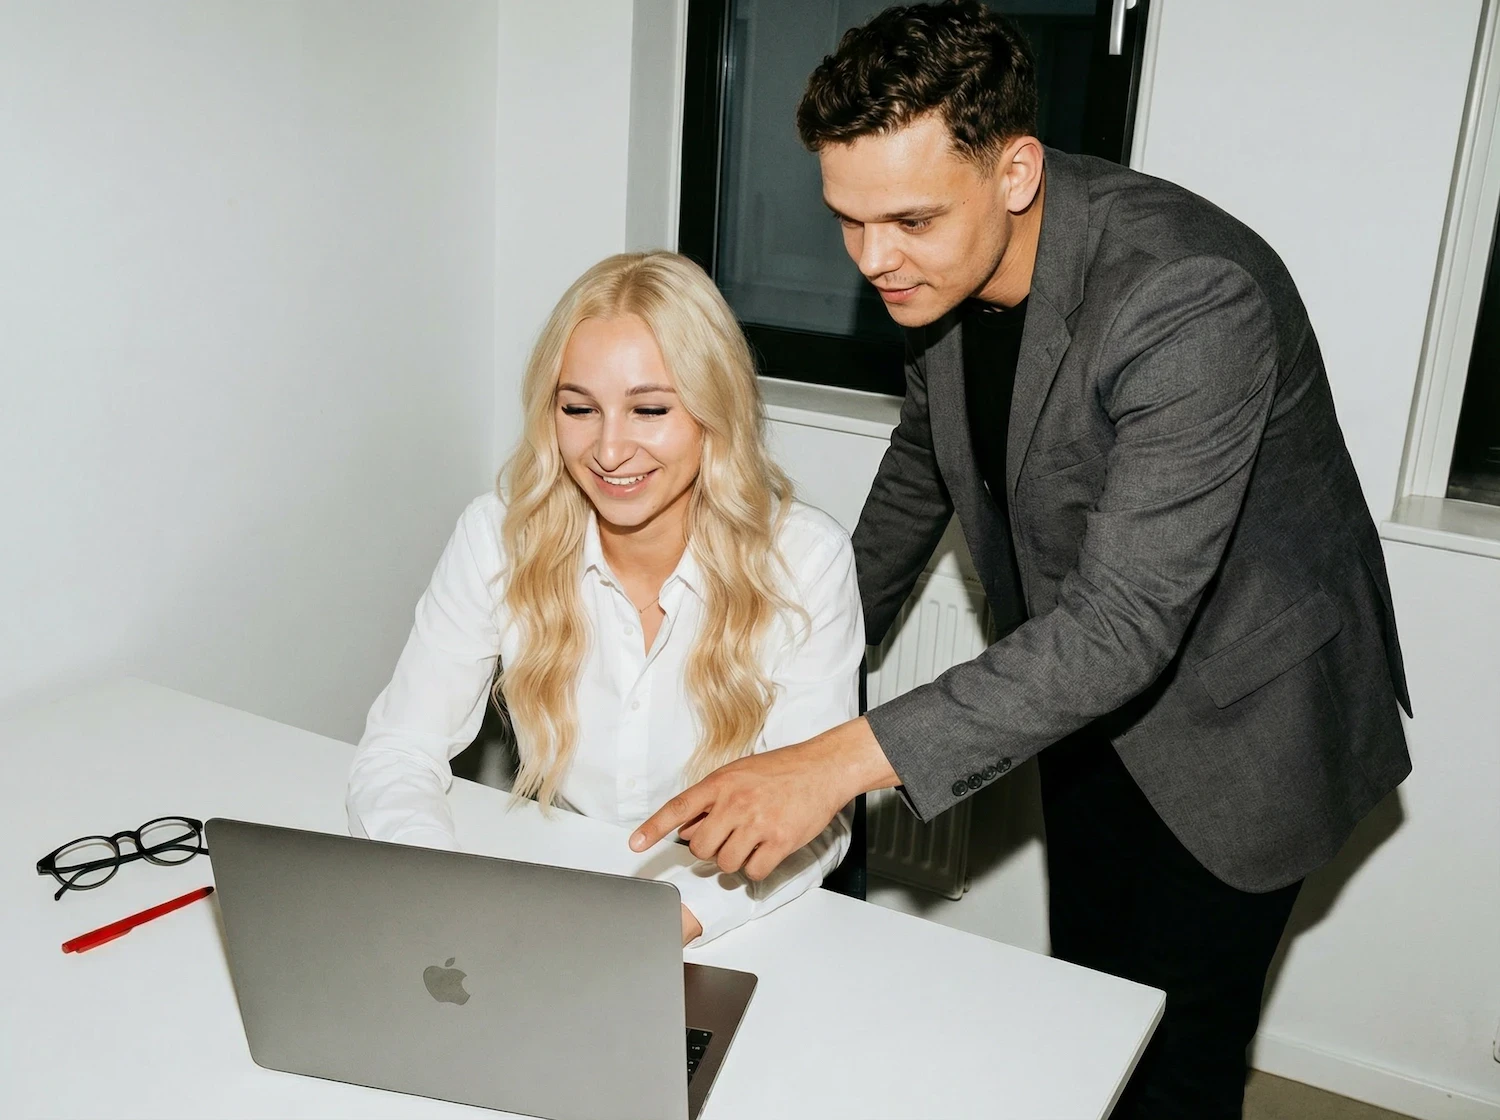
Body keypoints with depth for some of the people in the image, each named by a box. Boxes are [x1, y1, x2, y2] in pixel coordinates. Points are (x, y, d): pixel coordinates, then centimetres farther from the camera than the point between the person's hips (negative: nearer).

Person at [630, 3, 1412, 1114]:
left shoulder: (1193, 300, -35)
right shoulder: (942, 263, -10)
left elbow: (1127, 618, -39)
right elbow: (925, 458, 10)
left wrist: (846, 760, -45)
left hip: (1236, 718, -6)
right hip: (1078, 688, 7)